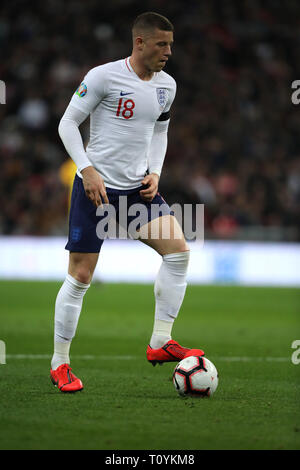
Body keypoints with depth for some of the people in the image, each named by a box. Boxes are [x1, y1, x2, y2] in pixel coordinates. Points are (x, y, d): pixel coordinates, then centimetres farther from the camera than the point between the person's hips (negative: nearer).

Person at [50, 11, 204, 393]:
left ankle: (159, 344, -3)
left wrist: (155, 173, 6)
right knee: (80, 277, -4)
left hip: (138, 188, 6)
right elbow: (68, 123, -8)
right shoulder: (104, 76, -12)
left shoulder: (167, 85, 7)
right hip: (97, 187, -6)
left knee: (179, 251, -12)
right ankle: (59, 364, 10)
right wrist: (87, 170, -17)